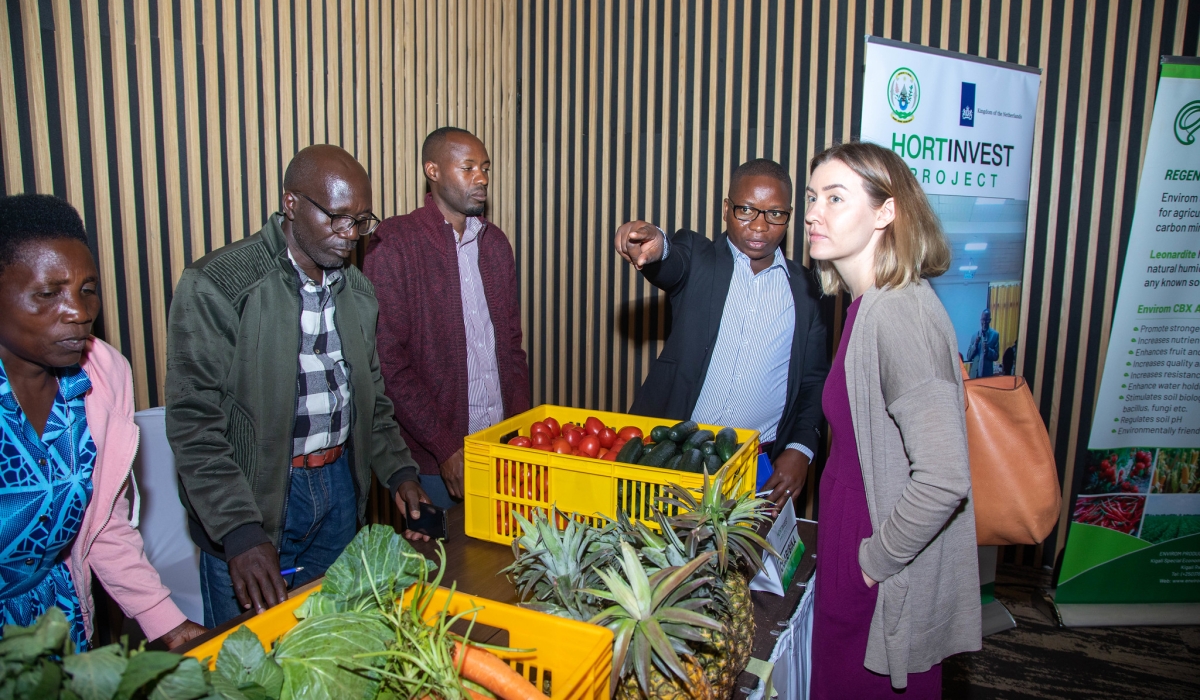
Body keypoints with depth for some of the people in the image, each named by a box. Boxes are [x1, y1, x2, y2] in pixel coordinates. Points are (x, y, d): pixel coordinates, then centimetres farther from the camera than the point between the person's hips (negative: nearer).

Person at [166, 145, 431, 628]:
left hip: (341, 490, 5)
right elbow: (193, 421, -17)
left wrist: (399, 471, 0)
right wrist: (240, 532, -22)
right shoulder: (215, 286, -14)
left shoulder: (358, 291, 6)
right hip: (251, 495, -5)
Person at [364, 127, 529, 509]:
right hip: (434, 454, -5)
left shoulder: (495, 242, 10)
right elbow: (388, 361, -13)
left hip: (502, 445, 5)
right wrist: (445, 447, -16)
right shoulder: (393, 243, -9)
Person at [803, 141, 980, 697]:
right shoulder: (871, 303, 4)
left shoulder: (898, 315, -25)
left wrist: (877, 557, -18)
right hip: (857, 550, 8)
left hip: (886, 585, -8)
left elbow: (943, 478, -31)